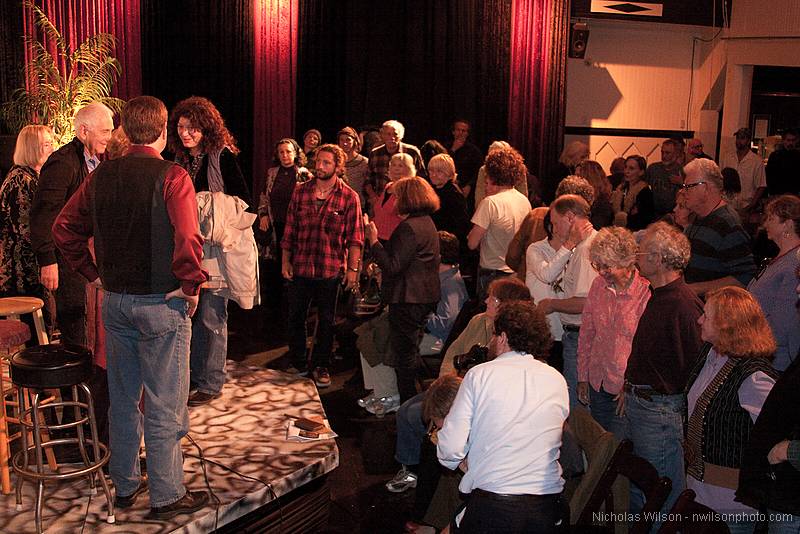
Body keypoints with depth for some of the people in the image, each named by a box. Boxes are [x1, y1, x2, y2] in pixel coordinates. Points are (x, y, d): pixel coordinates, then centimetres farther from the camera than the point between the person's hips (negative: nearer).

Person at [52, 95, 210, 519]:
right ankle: (166, 496, 15)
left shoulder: (101, 176, 3)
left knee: (123, 398, 18)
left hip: (115, 301, 6)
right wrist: (190, 287, -14)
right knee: (164, 405, 5)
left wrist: (93, 273, 13)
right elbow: (188, 240, -27)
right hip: (161, 304, -6)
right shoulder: (172, 177, -15)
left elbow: (63, 230, 9)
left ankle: (125, 485, 30)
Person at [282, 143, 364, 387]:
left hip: (331, 269, -2)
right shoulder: (300, 191, 2)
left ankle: (321, 366, 24)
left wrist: (353, 268, -9)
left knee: (326, 320, 10)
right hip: (300, 266, 2)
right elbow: (290, 229, 6)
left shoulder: (349, 197, -6)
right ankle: (298, 364, 27)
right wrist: (285, 260, 3)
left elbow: (354, 237, -5)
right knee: (295, 317, 10)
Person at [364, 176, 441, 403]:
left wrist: (374, 241, -15)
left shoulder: (409, 227, -20)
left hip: (408, 298, -11)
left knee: (405, 354, -1)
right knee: (412, 350, 21)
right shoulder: (427, 223, 12)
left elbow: (393, 266, -23)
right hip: (425, 297, 11)